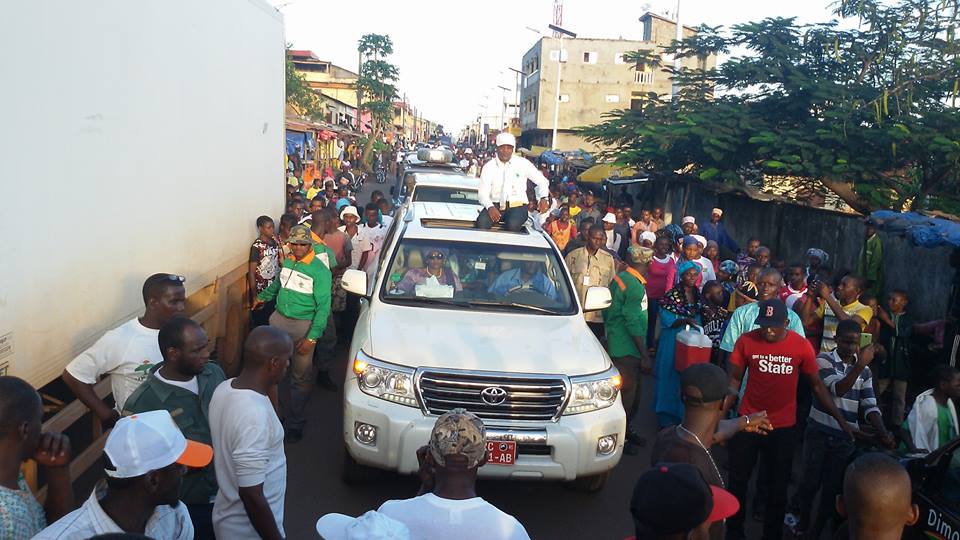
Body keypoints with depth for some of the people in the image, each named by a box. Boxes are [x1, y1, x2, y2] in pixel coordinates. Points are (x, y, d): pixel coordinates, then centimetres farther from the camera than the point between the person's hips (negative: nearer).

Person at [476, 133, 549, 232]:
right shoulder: (489, 167, 4)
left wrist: (543, 198, -10)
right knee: (481, 222, -31)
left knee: (512, 224, -35)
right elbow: (482, 192, -2)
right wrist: (490, 207, -23)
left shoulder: (523, 163, 3)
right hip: (496, 205, 1)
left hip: (517, 205, -1)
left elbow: (542, 181, 10)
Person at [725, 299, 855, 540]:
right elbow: (735, 378, -1)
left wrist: (840, 419, -4)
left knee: (777, 486, 13)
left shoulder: (802, 346, -11)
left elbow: (817, 385, -1)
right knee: (737, 480, 13)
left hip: (784, 427, 0)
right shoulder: (746, 341, -11)